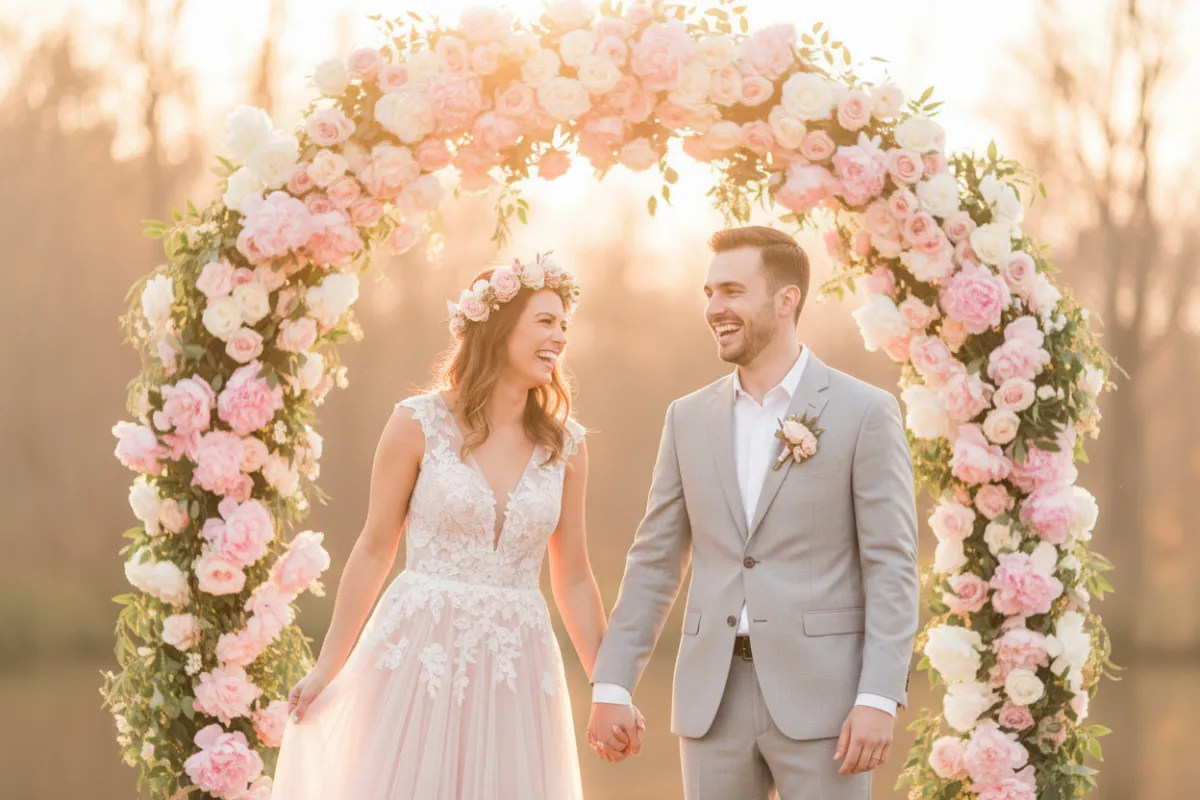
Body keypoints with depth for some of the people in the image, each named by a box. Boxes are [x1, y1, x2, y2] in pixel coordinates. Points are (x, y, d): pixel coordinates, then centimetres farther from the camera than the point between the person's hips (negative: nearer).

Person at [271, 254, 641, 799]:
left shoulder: (565, 445, 6)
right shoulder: (420, 424, -3)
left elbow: (573, 579, 12)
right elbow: (374, 551, 3)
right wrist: (327, 668, 5)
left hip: (515, 670, 3)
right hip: (421, 657, -3)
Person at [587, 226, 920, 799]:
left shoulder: (865, 413, -3)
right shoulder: (689, 418, 10)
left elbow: (891, 565, -7)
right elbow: (655, 562, 12)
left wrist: (879, 698, -16)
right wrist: (611, 686, 4)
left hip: (820, 694, -4)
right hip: (713, 695, 4)